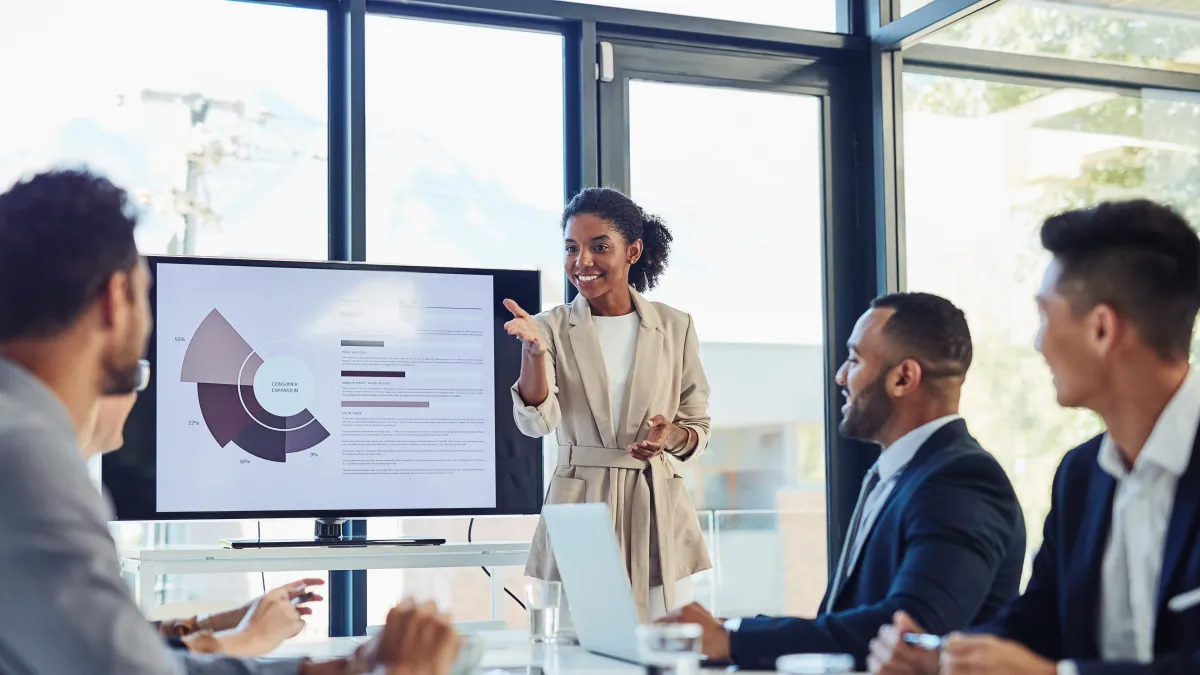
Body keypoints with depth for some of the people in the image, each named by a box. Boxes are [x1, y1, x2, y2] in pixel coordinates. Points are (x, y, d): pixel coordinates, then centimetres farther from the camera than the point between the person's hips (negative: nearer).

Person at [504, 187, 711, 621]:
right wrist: (533, 350, -28)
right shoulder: (553, 329, 2)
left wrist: (672, 435, -11)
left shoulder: (674, 327, 5)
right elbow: (536, 422, -13)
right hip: (578, 514, -1)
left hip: (658, 516, 1)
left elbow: (699, 427, 11)